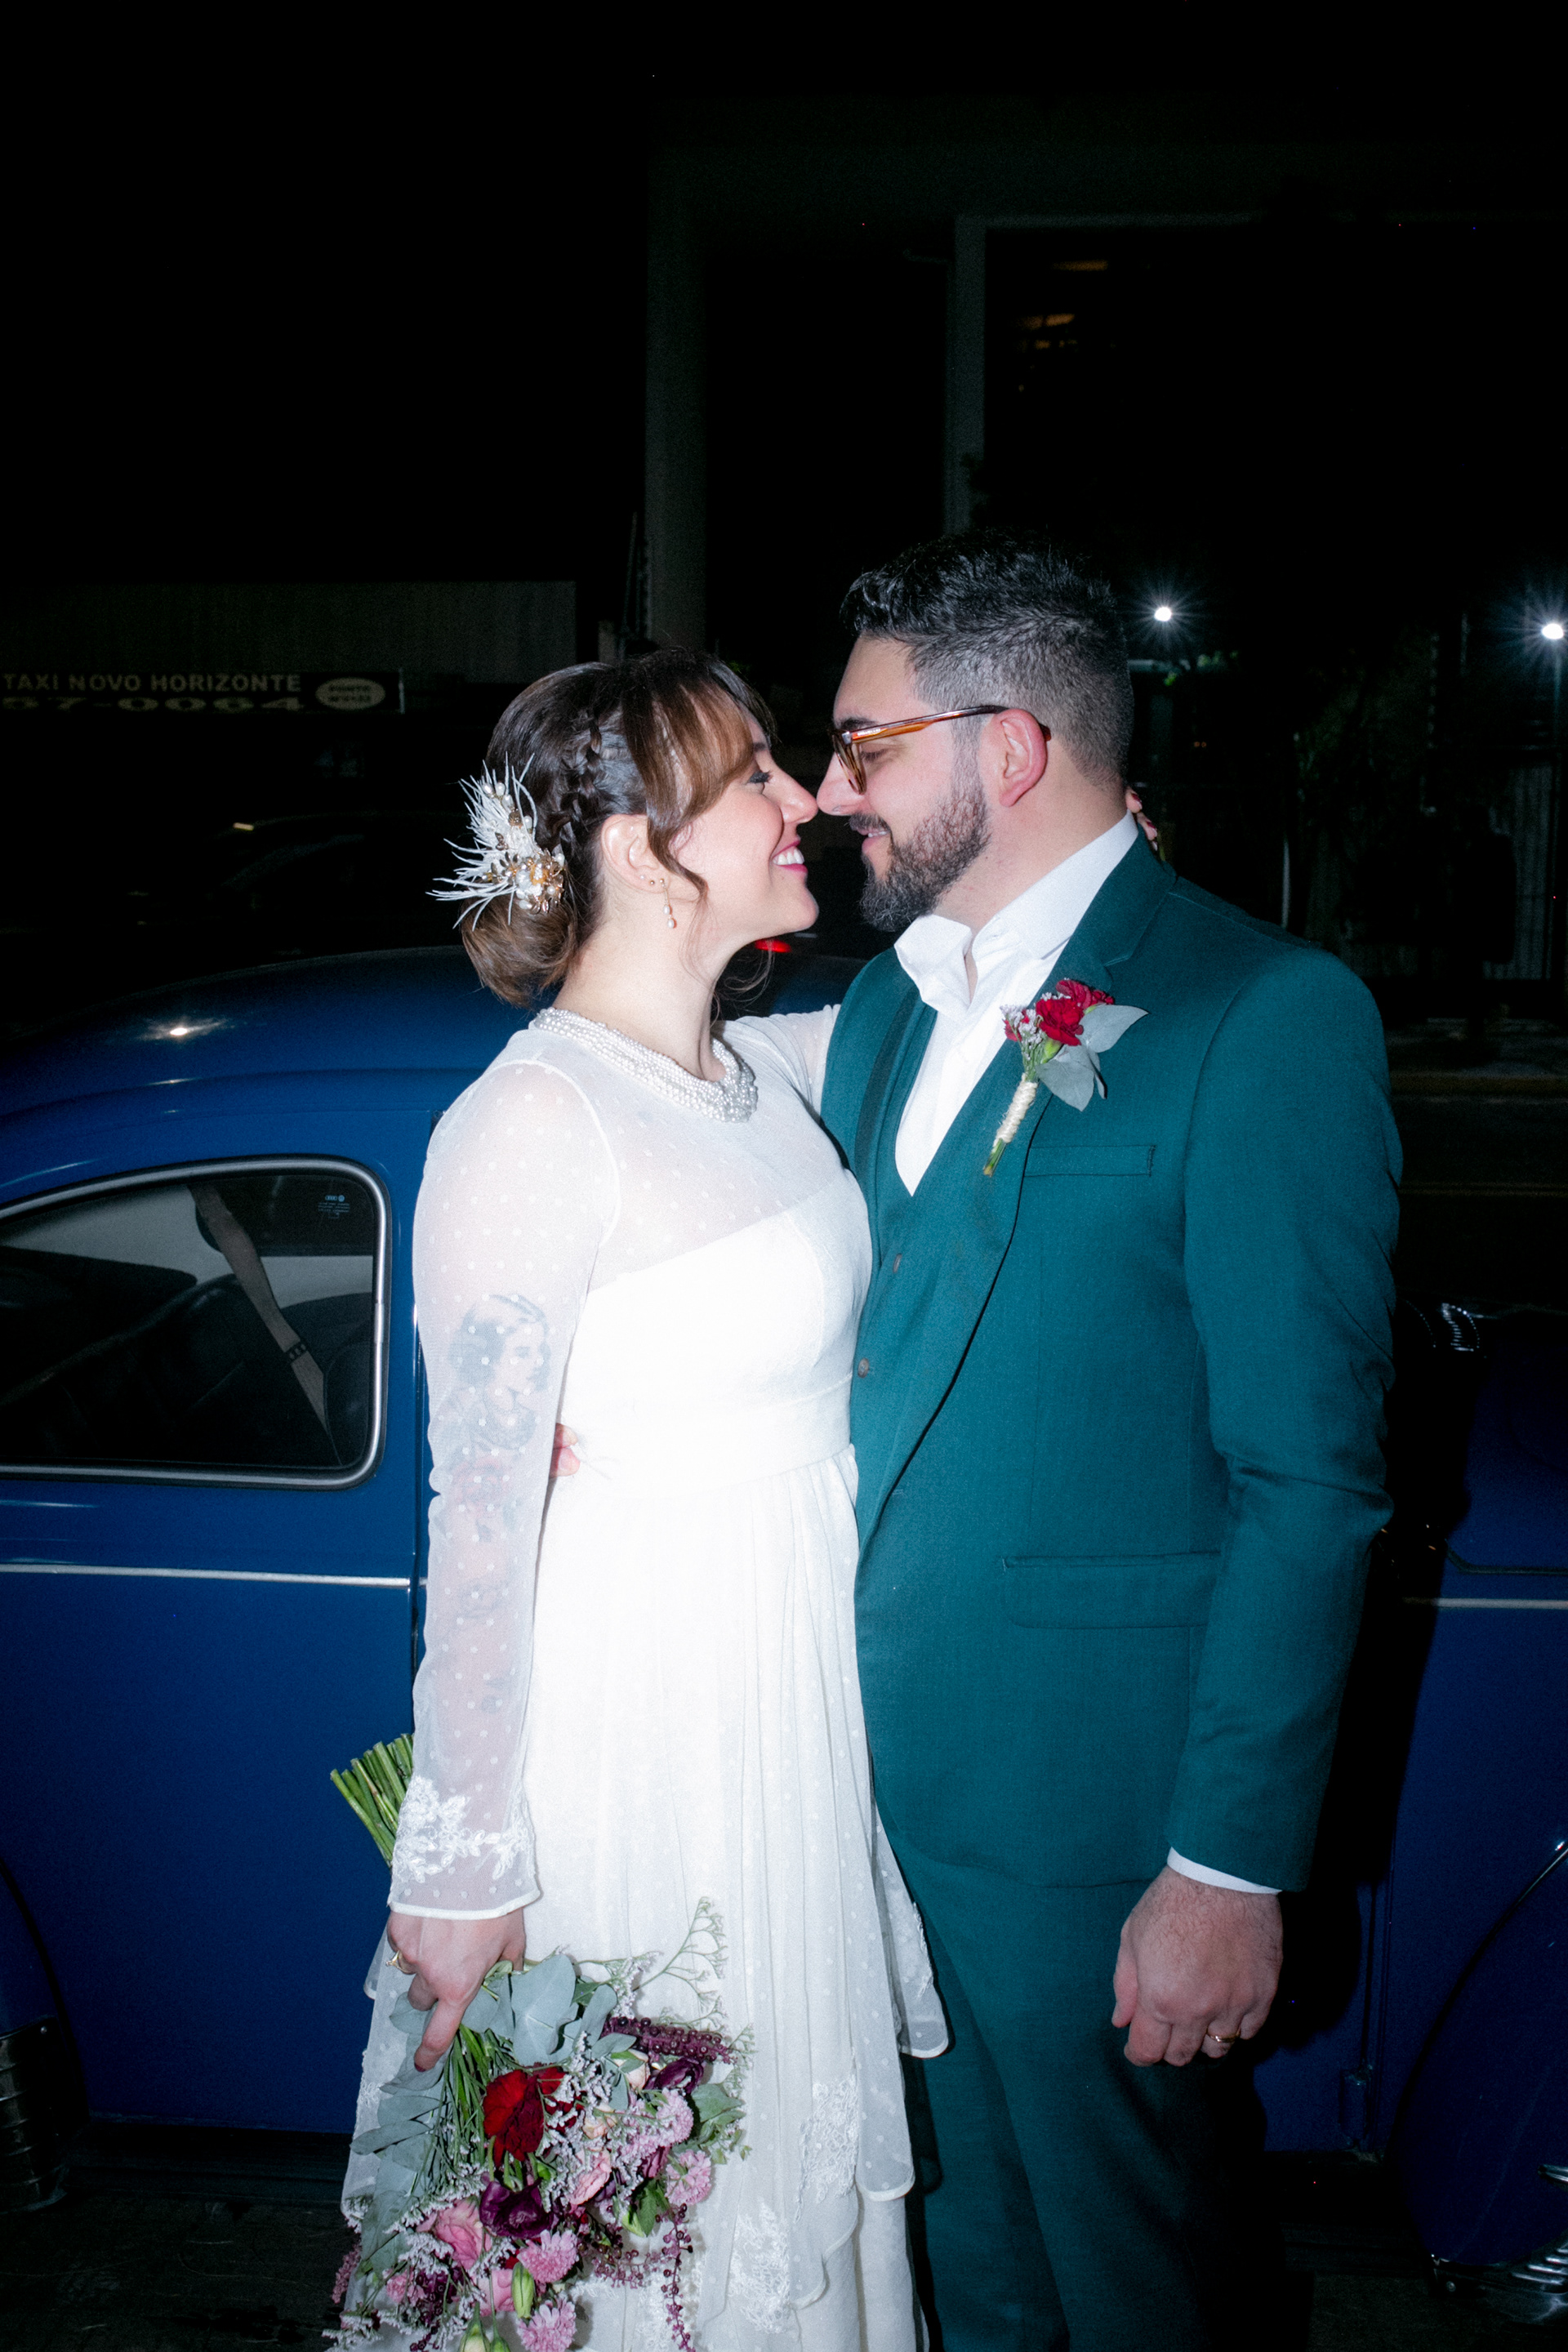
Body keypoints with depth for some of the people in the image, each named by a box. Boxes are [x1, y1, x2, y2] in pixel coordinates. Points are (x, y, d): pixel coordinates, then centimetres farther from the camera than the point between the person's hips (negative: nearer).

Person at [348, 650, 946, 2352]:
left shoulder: (760, 1073, 4)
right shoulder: (530, 1122, -22)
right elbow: (480, 1518, -21)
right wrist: (462, 1867, -18)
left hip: (805, 1687, 8)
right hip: (639, 1714, -7)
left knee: (802, 2131, 23)